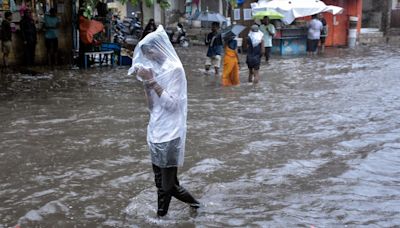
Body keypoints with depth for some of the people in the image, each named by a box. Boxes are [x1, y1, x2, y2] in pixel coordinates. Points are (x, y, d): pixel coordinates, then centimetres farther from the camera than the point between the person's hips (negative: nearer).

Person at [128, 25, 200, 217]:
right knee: (161, 182, 14)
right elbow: (151, 106, 10)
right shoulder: (155, 69, 9)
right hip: (156, 132, 8)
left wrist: (152, 82, -19)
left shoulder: (174, 69, -12)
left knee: (167, 184, 2)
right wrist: (147, 83, -4)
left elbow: (172, 104, -20)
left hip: (170, 134, -8)